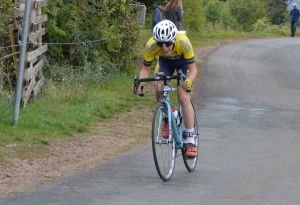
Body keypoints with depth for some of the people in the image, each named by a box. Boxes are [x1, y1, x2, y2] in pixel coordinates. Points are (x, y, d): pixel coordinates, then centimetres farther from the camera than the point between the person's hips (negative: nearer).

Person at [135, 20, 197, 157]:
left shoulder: (183, 42, -40)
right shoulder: (151, 46, -34)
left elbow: (193, 69, -33)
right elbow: (145, 68, -20)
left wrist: (189, 81, -53)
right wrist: (140, 84, -38)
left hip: (183, 60, -2)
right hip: (165, 61, 2)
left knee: (183, 97, -18)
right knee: (159, 89, -23)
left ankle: (190, 141, -13)